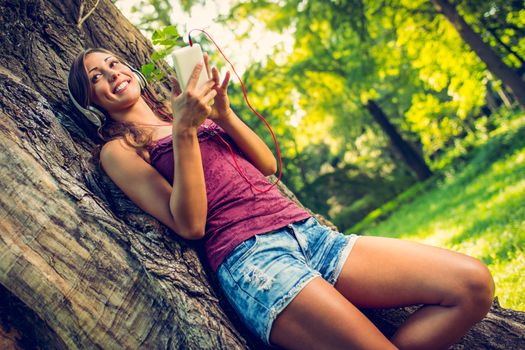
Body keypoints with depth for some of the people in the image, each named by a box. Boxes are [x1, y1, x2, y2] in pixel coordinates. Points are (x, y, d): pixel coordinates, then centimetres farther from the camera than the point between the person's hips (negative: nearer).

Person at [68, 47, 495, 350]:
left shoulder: (186, 110, 26)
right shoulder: (118, 149, 8)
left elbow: (268, 165, 19)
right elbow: (189, 224, -6)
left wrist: (222, 113, 4)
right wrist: (184, 130, -12)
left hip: (308, 230, 7)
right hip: (247, 254, -7)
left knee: (473, 283, -8)